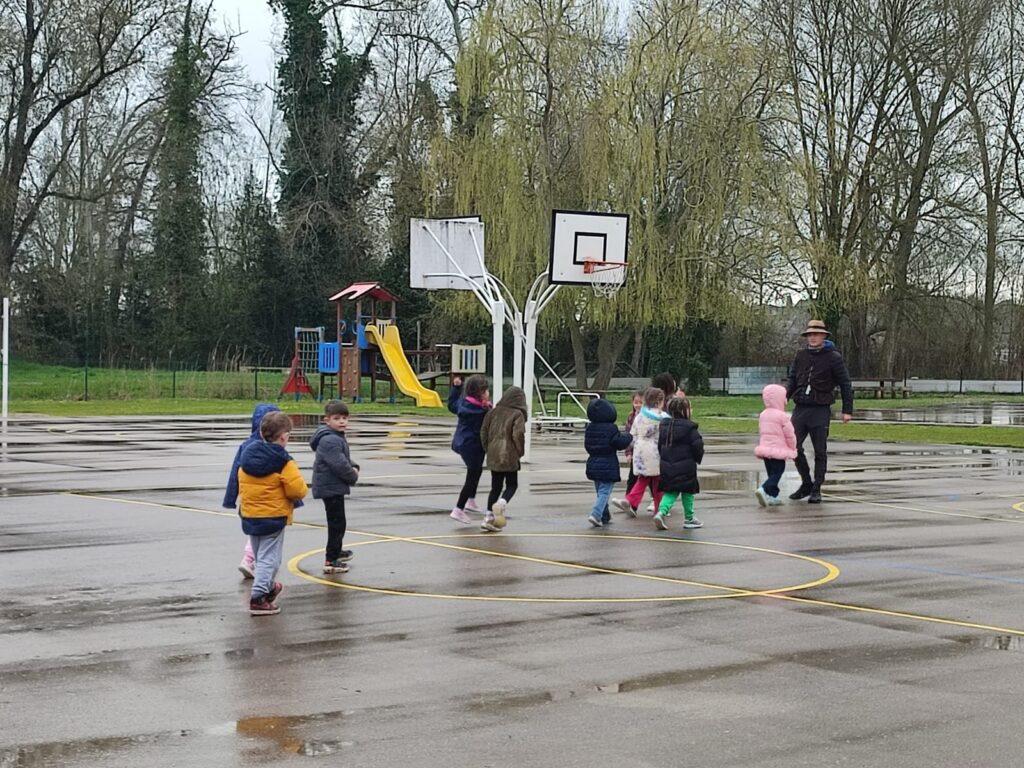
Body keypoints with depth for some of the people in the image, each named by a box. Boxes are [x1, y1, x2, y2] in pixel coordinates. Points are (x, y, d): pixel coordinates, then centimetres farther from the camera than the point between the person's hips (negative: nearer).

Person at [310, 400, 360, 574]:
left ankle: (336, 552, 42)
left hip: (333, 487, 11)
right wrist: (353, 476, -10)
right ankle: (331, 561, -4)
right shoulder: (330, 441, -23)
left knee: (337, 522, 25)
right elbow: (339, 465, -27)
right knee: (337, 523, -7)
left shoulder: (338, 438, 11)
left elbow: (345, 459, 21)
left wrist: (353, 467, 1)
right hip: (331, 488, -11)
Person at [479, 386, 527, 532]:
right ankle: (501, 504, -21)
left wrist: (487, 449, 17)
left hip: (493, 455, 5)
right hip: (509, 456, -5)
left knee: (495, 487, 13)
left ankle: (488, 518, 7)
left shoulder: (494, 411, 8)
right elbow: (518, 435, -17)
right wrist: (520, 452, -2)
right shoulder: (517, 414, -8)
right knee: (512, 485, 8)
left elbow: (483, 431, 9)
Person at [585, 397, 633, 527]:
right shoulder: (611, 428, -16)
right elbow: (619, 443, -16)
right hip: (608, 466, -6)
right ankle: (596, 514, -21)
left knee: (600, 491, 18)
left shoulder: (590, 428, 3)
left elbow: (587, 445, 10)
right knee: (605, 492, -5)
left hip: (593, 465, 7)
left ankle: (604, 516, 26)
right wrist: (628, 437, 2)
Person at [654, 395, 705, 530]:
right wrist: (698, 458, 4)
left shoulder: (664, 426, 7)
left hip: (667, 466, 5)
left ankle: (661, 512, -9)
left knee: (670, 492, 12)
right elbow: (698, 446, -14)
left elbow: (660, 445, 12)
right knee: (688, 491, 9)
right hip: (685, 467, -5)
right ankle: (689, 518, 17)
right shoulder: (689, 428, -13)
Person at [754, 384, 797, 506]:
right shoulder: (782, 416, -13)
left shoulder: (763, 415, 10)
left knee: (771, 473, 14)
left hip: (765, 447, 8)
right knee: (777, 472, -6)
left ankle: (772, 496, 14)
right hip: (778, 450, -8)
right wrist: (793, 449, 5)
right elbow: (790, 435, -10)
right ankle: (764, 490, -22)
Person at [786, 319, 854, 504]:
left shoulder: (833, 357, -2)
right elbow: (792, 380, 14)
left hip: (820, 410, -4)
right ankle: (806, 484, 16)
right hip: (800, 409, 4)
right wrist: (784, 396, -3)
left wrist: (847, 410, -3)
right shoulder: (801, 356, 10)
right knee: (794, 447, -1)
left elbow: (845, 384, 1)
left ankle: (816, 490, 9)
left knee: (820, 451, 1)